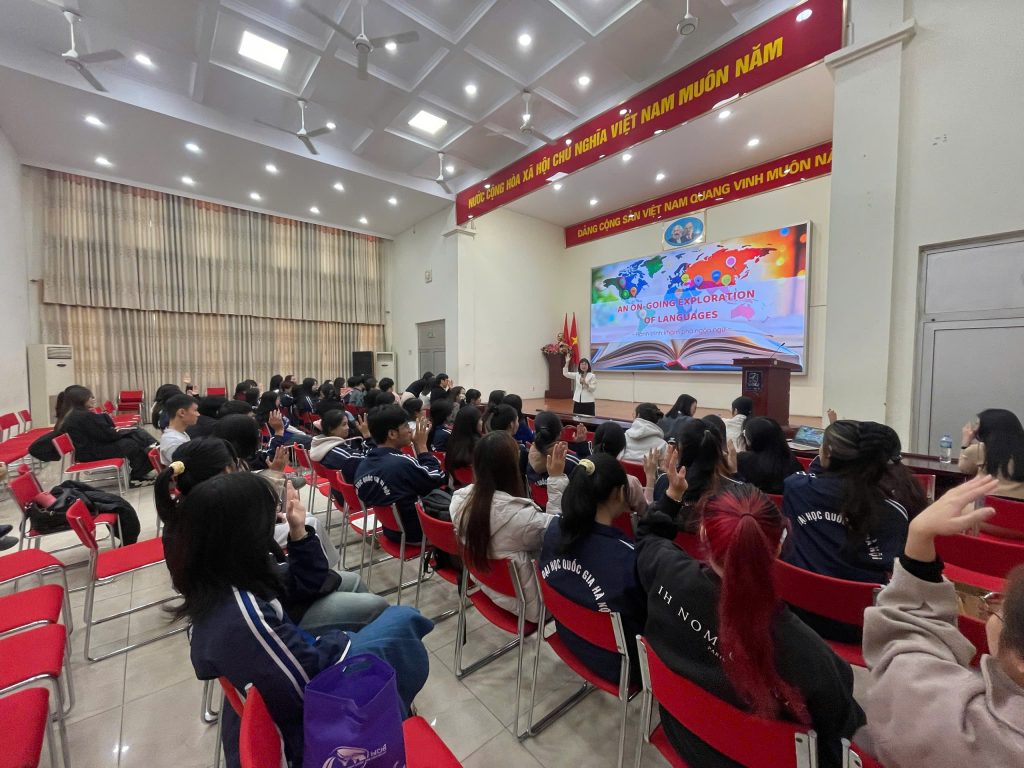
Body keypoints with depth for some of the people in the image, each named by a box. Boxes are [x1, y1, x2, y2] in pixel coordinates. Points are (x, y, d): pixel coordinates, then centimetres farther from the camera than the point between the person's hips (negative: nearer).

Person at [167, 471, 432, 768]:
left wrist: (298, 532, -6)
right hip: (302, 712, -8)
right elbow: (312, 680, -28)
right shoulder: (242, 611, -36)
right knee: (401, 621, -1)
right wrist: (341, 640, -9)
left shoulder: (217, 584, -6)